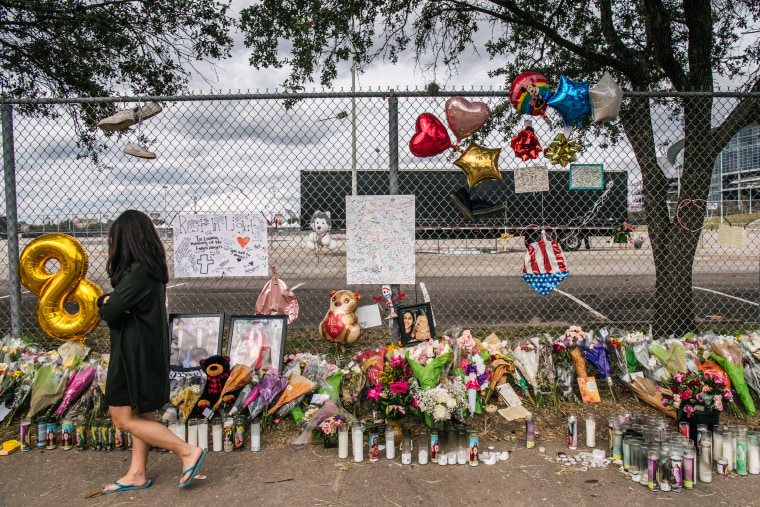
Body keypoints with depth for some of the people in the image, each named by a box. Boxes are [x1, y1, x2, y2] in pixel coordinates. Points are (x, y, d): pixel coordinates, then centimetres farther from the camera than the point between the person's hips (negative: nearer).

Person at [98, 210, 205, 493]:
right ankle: (137, 474, 30)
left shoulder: (138, 273, -23)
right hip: (147, 350, 10)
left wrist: (107, 304, 0)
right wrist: (108, 300, -10)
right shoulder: (152, 269, 8)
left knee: (124, 419, 0)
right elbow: (109, 304, 13)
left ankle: (188, 451, -1)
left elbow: (109, 313, -22)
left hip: (134, 354, -10)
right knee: (140, 415, 17)